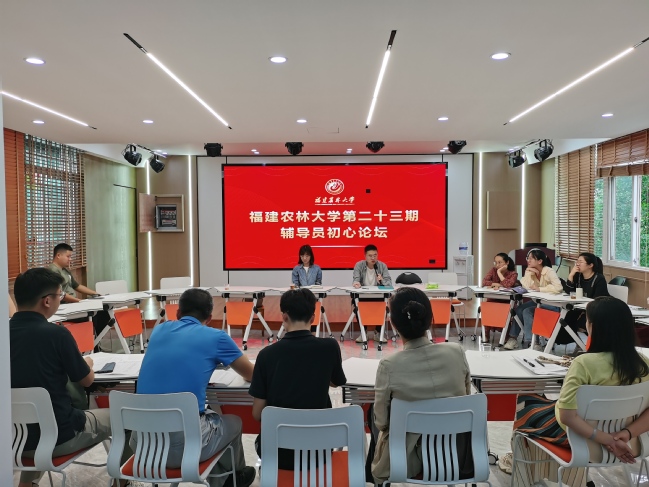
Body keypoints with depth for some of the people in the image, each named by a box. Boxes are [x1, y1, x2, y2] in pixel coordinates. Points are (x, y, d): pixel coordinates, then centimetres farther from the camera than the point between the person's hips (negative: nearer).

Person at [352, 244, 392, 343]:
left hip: (378, 296, 1)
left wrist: (382, 280, -30)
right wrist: (356, 283, -37)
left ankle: (378, 332, -6)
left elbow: (389, 282, -6)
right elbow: (355, 279, -12)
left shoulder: (382, 266, 0)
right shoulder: (359, 265, -2)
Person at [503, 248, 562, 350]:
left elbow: (558, 288, -33)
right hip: (540, 301, 7)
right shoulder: (531, 271, 3)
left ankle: (531, 342, -17)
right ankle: (513, 338, -3)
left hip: (553, 304, -7)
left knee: (527, 311, -24)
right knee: (519, 309, -12)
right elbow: (526, 287, -10)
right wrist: (528, 273, -15)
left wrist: (540, 289, -28)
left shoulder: (549, 271, -17)